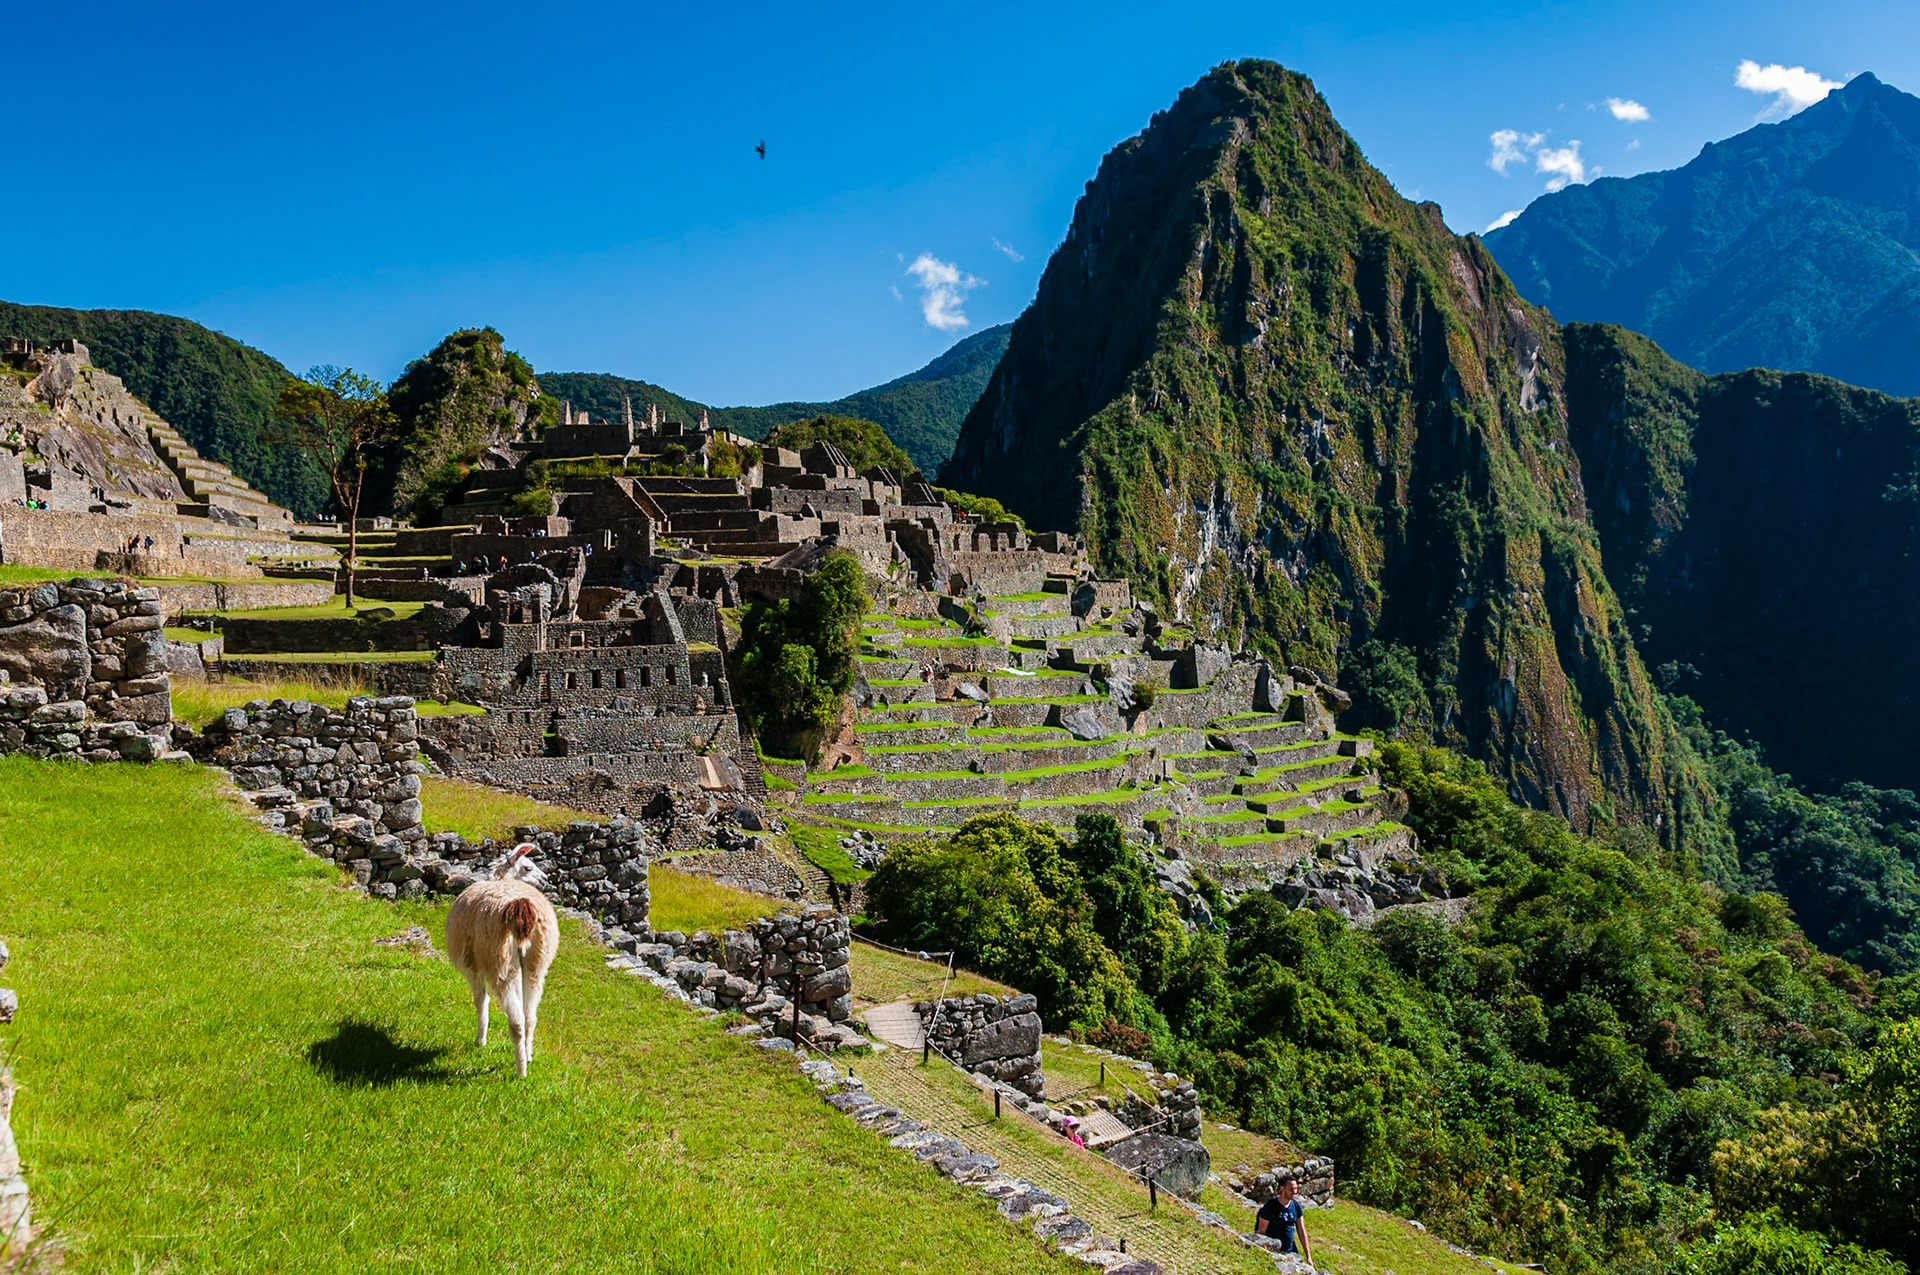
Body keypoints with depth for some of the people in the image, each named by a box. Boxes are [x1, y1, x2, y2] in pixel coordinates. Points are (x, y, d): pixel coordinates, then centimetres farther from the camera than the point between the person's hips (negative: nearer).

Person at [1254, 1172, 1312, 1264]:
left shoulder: (1297, 1206, 1)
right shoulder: (1270, 1206, -14)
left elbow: (1302, 1232, 5)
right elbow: (1261, 1232, -9)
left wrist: (1308, 1257, 3)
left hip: (1290, 1251, 5)